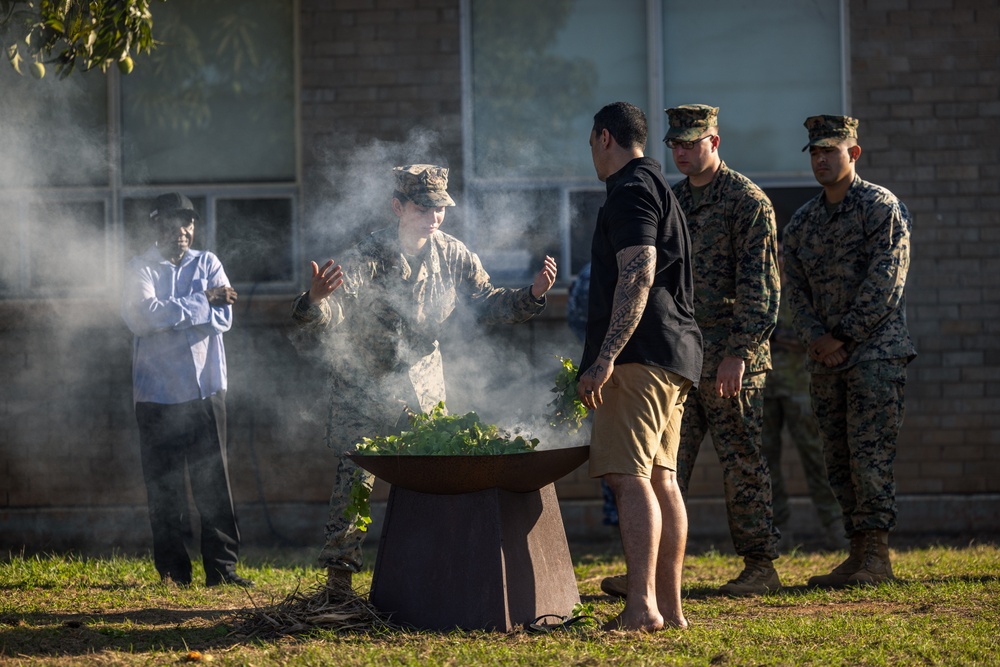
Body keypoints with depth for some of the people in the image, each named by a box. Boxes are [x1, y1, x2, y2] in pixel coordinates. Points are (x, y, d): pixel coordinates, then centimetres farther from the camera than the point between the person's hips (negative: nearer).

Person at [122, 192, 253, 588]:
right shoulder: (141, 269, 4)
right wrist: (202, 303, -11)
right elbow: (141, 314, -16)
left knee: (214, 482, -3)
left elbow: (223, 318, -3)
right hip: (158, 393, -1)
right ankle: (173, 572, 8)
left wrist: (171, 314, -10)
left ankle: (222, 567, 1)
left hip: (205, 388, 1)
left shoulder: (207, 263, 10)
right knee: (163, 487, 1)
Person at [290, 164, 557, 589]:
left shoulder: (453, 255, -8)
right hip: (362, 382, -4)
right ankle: (338, 573, 1)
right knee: (355, 478, -7)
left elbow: (486, 302, 3)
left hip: (421, 377, 4)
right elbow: (332, 313, -33)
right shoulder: (366, 259, -23)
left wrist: (532, 296, -14)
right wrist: (315, 301, -58)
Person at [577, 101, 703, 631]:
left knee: (629, 476, -15)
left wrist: (606, 356, -24)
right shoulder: (657, 186, 24)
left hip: (641, 354, -11)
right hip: (675, 356, 11)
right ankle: (670, 607, 11)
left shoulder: (631, 190, -8)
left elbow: (638, 276, -20)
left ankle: (642, 606, -23)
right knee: (661, 478, 10)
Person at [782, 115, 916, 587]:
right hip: (825, 359, 6)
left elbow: (884, 282, -11)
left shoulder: (881, 206, -4)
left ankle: (876, 555, -9)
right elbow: (795, 288, 12)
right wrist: (815, 337, -6)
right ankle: (859, 553, 9)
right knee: (838, 458, 5)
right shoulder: (802, 222, 15)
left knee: (869, 451, -11)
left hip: (876, 351, -6)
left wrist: (843, 336, -12)